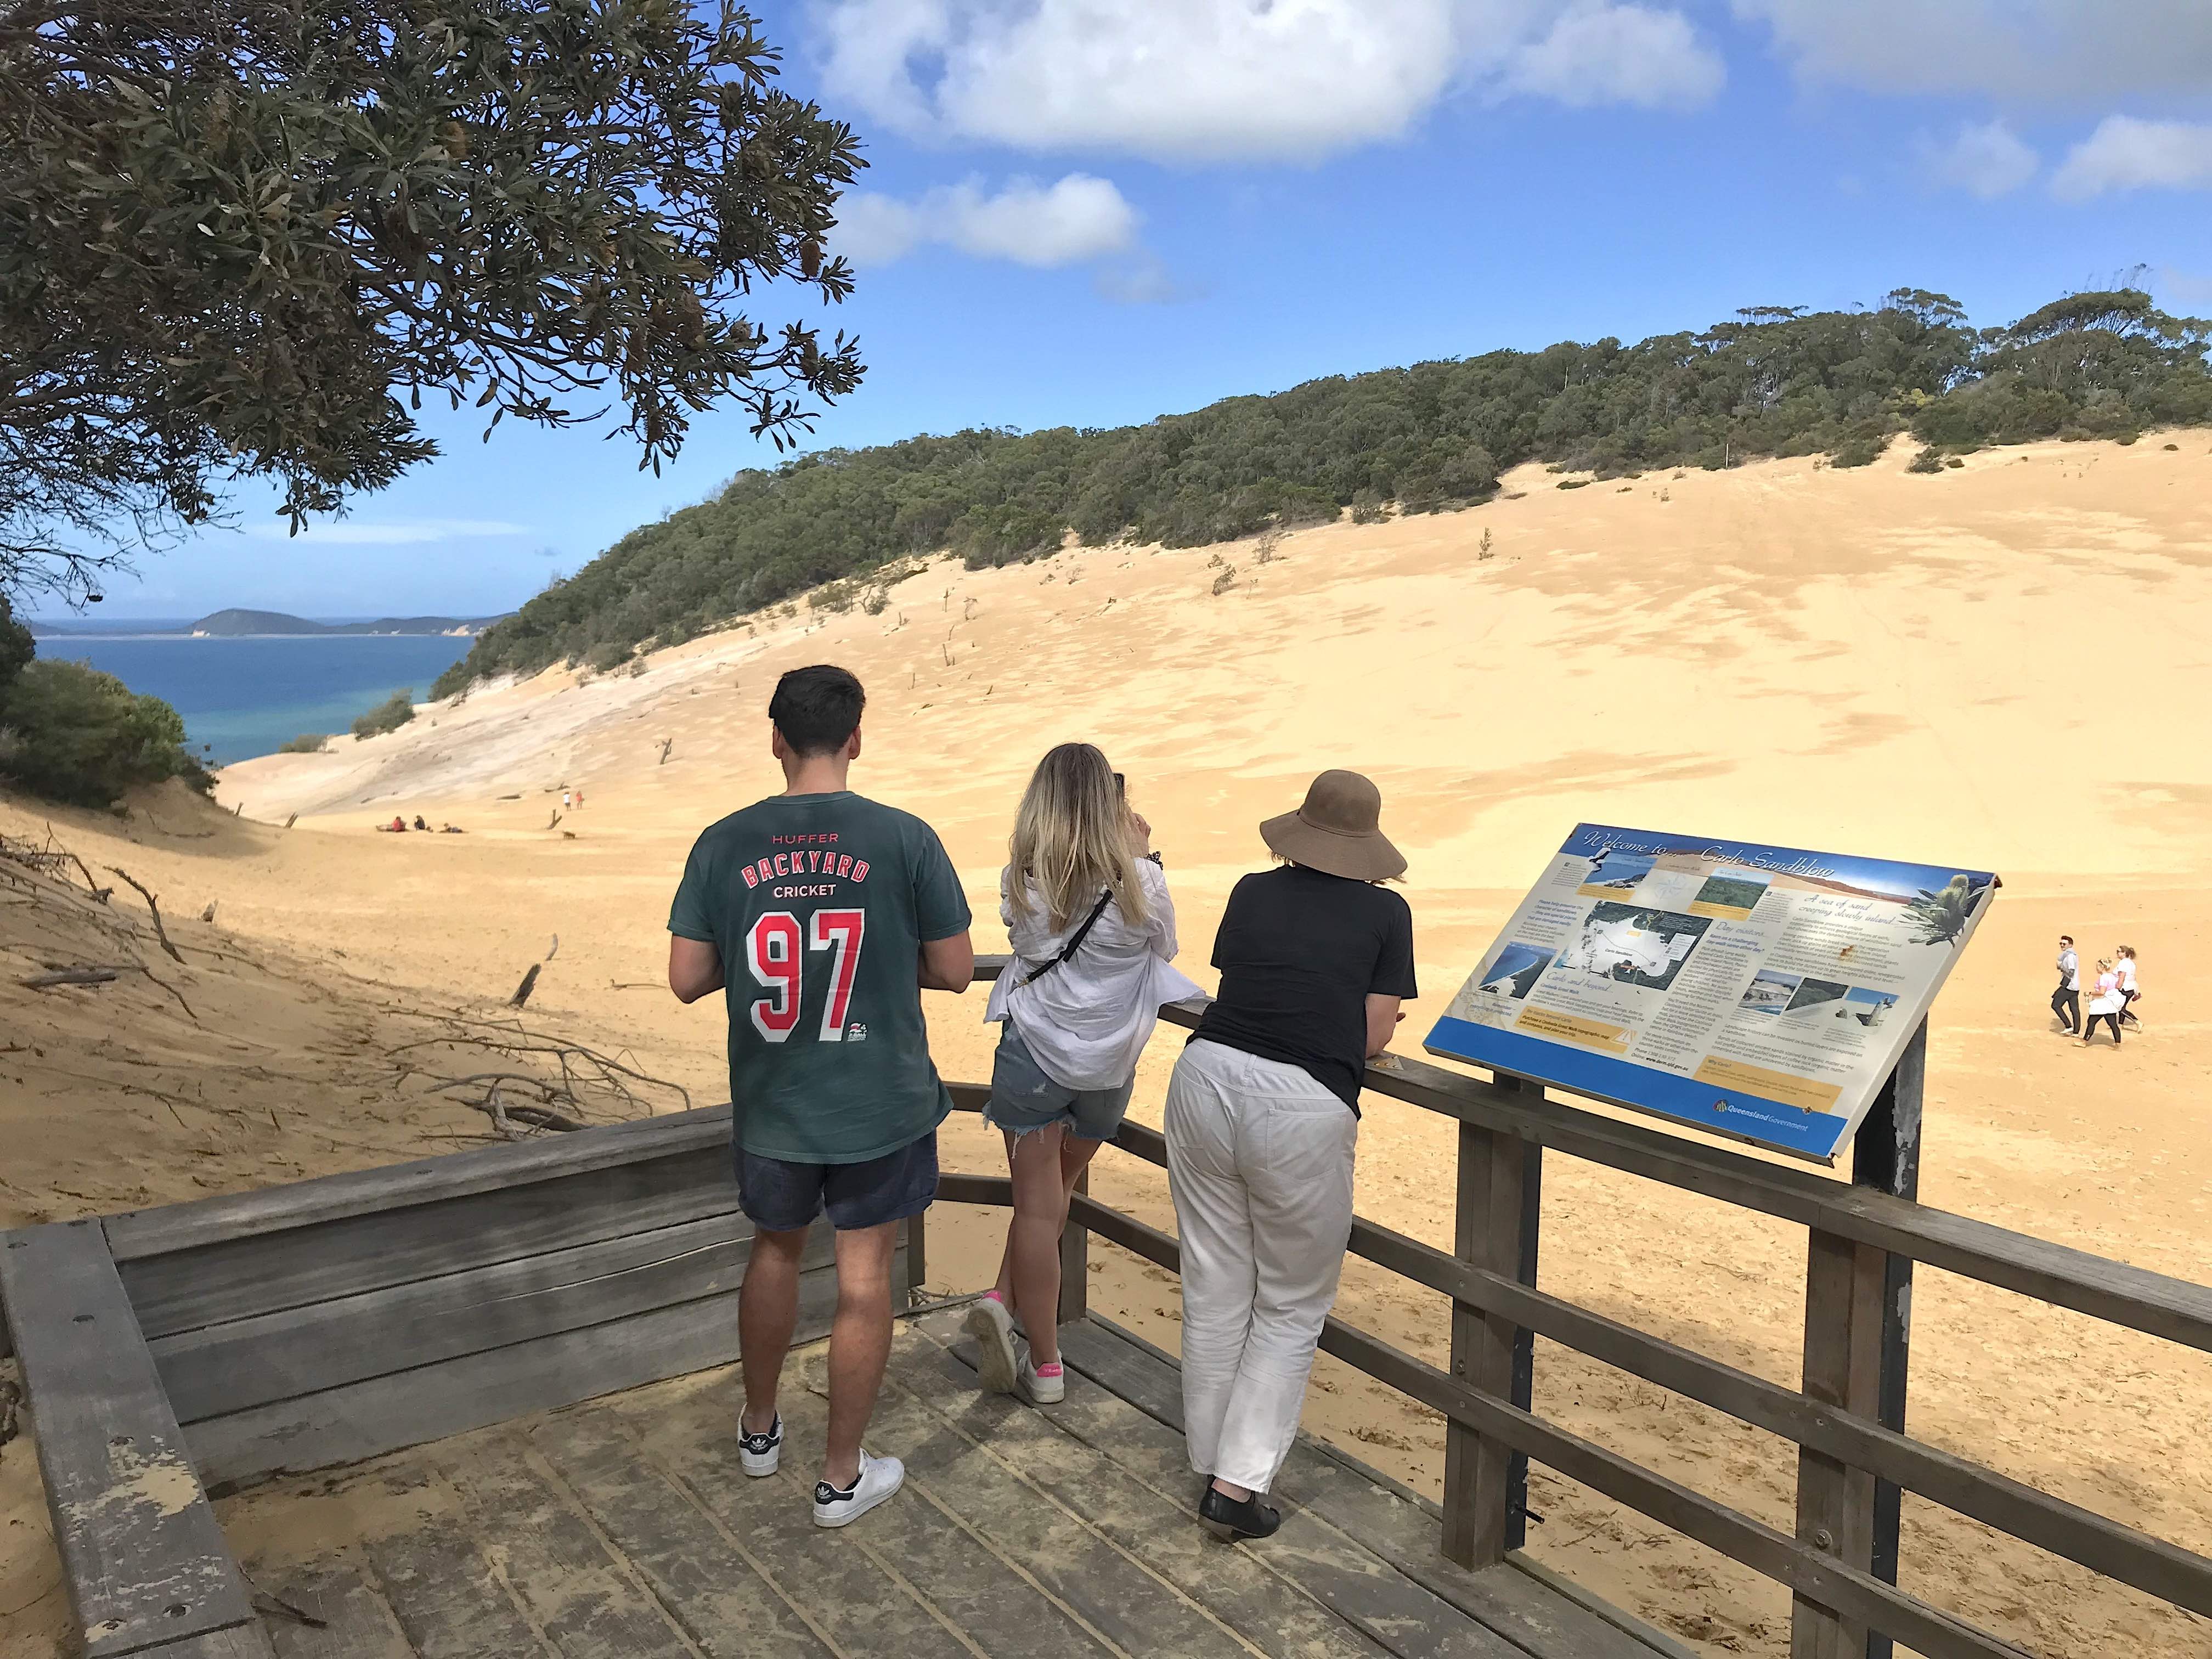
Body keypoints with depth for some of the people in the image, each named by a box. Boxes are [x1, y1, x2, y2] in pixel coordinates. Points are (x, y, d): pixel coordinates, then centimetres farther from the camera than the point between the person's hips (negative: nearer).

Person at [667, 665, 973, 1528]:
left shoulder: (724, 844, -8)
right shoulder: (905, 839, -13)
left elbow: (687, 979, -4)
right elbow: (955, 970, -8)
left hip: (772, 1104, 3)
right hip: (880, 1102, -2)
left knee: (775, 1248, 24)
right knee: (864, 1277, 10)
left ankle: (760, 1428, 43)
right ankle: (842, 1478, 24)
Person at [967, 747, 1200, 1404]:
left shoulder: (1021, 881, -12)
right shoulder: (1138, 883, -15)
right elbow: (1164, 948, 4)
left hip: (1033, 1050, 0)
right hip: (1107, 1063, 0)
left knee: (1038, 1204, 6)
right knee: (1055, 1189, 21)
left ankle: (1045, 1365, 11)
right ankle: (1006, 1299, 10)